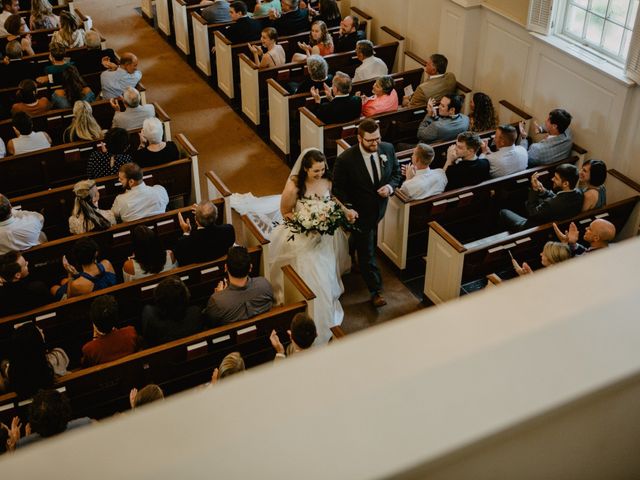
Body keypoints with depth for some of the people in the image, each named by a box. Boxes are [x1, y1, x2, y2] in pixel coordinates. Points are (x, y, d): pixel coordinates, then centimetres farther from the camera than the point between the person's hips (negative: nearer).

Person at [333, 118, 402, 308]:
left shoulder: (388, 149, -12)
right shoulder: (345, 159, -26)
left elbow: (396, 173, 3)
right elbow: (338, 188, -14)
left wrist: (391, 186, -18)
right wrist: (347, 208, -27)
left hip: (379, 209, 5)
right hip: (359, 213, -5)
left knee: (369, 246, 27)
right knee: (367, 253, 4)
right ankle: (376, 291, 16)